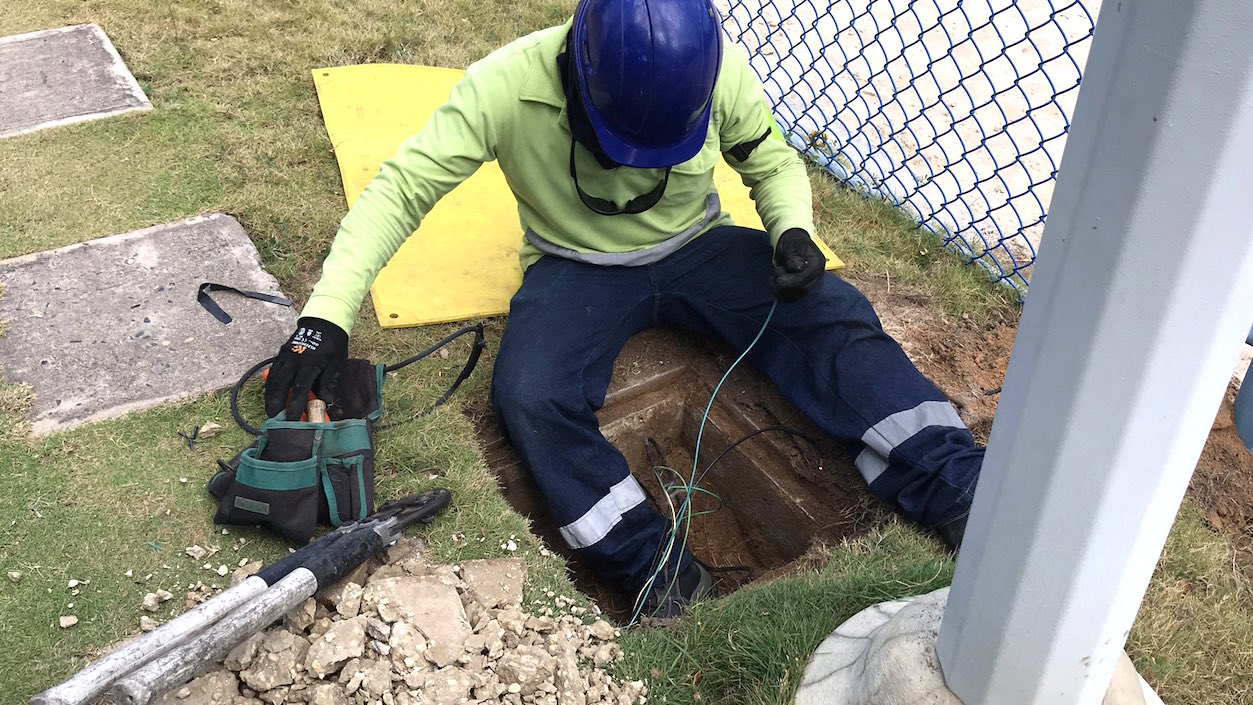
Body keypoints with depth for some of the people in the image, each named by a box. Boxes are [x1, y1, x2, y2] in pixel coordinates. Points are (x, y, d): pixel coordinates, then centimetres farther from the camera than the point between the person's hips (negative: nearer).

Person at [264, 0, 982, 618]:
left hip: (696, 246, 2)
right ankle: (663, 580, -26)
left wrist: (793, 231, -22)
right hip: (578, 267, -1)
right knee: (531, 397, -29)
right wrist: (327, 316, -32)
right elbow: (400, 189, -23)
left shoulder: (720, 69, -19)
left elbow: (774, 160, -1)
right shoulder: (509, 86, -26)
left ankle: (960, 494, -14)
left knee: (836, 318, -17)